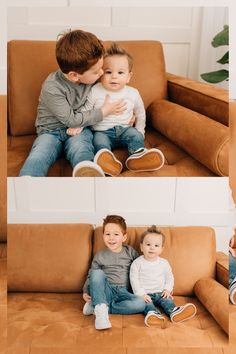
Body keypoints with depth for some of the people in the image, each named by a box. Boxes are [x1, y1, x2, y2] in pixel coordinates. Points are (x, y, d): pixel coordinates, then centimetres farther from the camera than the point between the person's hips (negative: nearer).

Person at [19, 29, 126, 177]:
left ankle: (87, 172, -65)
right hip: (52, 130, -2)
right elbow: (71, 119, -16)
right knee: (37, 158, -32)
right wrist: (103, 112, -12)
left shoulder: (90, 76, -2)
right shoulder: (52, 88, -20)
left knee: (80, 148, -34)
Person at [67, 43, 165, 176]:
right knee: (99, 141, -32)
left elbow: (140, 114, 17)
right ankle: (109, 161, -56)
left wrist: (140, 131, 11)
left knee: (135, 135, -25)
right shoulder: (95, 91, -6)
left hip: (125, 129, 3)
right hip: (102, 131, -3)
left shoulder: (133, 93, 2)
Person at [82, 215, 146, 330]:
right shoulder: (100, 256, 9)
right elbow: (91, 276, 12)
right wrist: (85, 292, -4)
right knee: (97, 273, -28)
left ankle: (96, 306, -25)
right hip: (106, 291, -1)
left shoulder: (130, 252, 9)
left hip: (123, 292, 1)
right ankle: (101, 308, -34)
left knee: (140, 303, -30)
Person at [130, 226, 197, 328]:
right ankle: (154, 314, -57)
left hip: (160, 293, 4)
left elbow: (169, 277, 15)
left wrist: (167, 289, -1)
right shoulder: (137, 263, -5)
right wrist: (141, 294, -15)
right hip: (144, 294, -3)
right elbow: (134, 280, -7)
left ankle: (174, 311, -48)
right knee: (146, 303, -31)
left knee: (167, 299, -23)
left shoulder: (164, 263, 6)